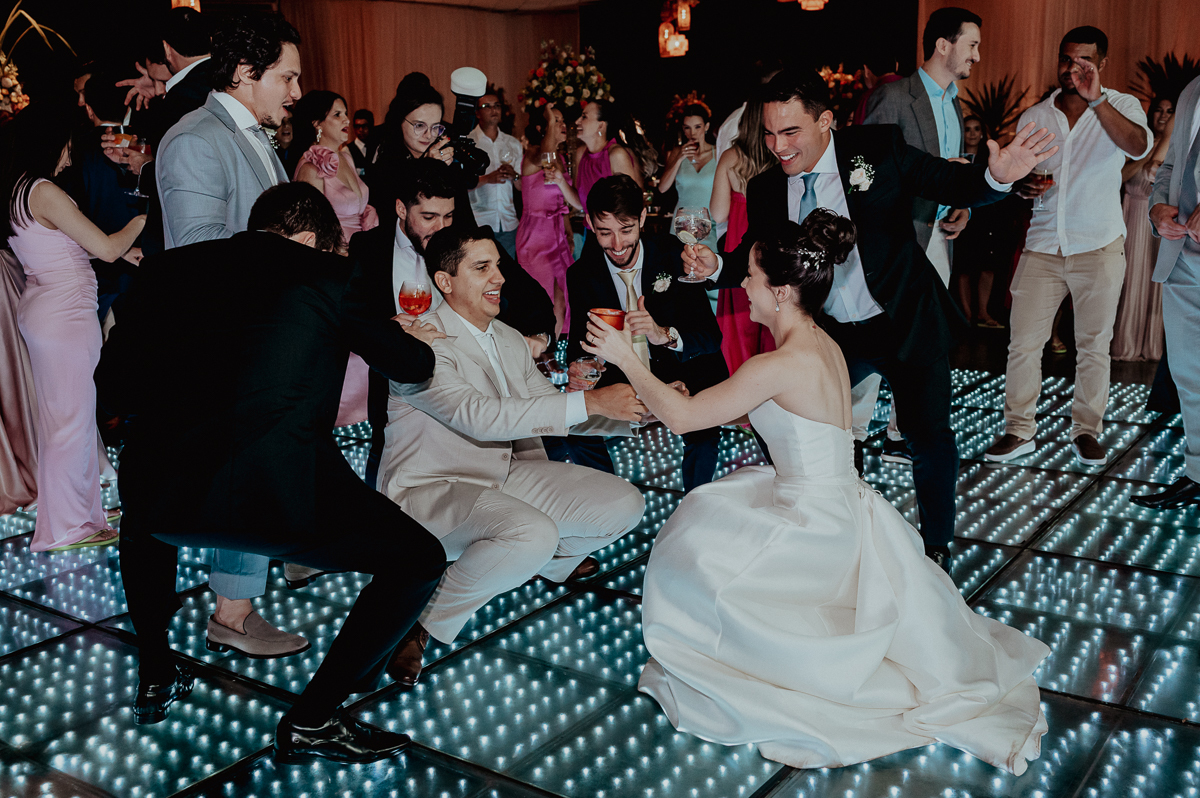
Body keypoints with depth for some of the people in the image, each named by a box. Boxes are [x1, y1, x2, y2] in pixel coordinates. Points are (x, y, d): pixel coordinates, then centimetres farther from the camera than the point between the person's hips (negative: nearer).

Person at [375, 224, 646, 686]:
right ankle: (422, 618, -13)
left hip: (505, 475, 8)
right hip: (430, 490, -8)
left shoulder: (509, 340, 10)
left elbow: (550, 408, 13)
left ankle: (551, 560, 29)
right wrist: (590, 402, -31)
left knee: (624, 505, -2)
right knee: (532, 533, -37)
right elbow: (481, 417, -29)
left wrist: (643, 410, -2)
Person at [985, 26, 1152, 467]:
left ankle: (1086, 431, 18)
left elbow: (1139, 146, -20)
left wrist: (1096, 100, -30)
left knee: (1094, 345, 5)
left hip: (1099, 247, -2)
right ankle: (1019, 430, 7)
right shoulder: (1033, 117, 10)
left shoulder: (1121, 106, 1)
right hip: (1042, 246, 2)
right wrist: (1023, 186, -5)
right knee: (1022, 342, -4)